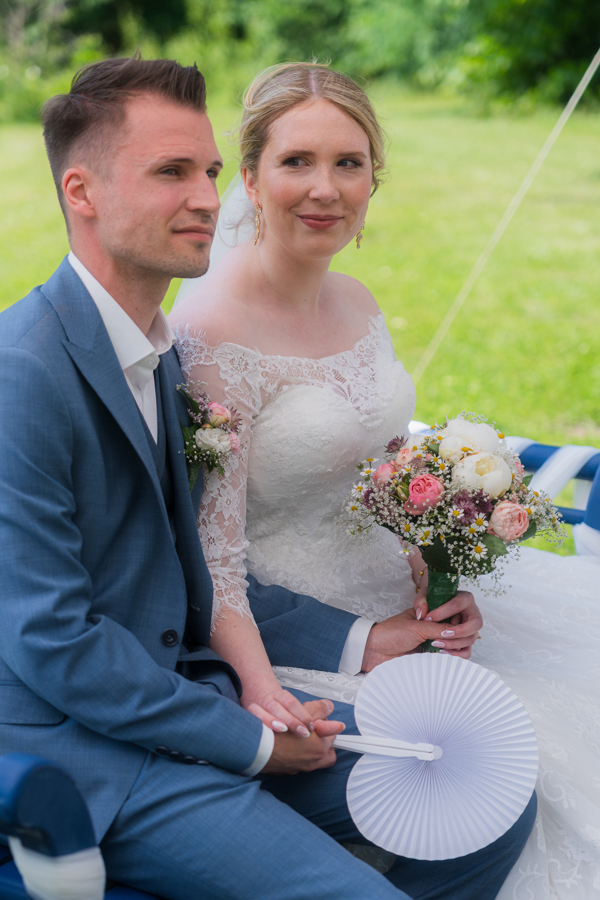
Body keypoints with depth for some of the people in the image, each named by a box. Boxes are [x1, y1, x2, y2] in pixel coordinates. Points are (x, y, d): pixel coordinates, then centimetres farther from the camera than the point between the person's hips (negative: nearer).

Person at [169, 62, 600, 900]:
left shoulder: (357, 303, 5)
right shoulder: (211, 331, -20)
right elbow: (210, 556, -19)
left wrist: (435, 571, -5)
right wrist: (356, 646, -22)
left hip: (396, 587, 8)